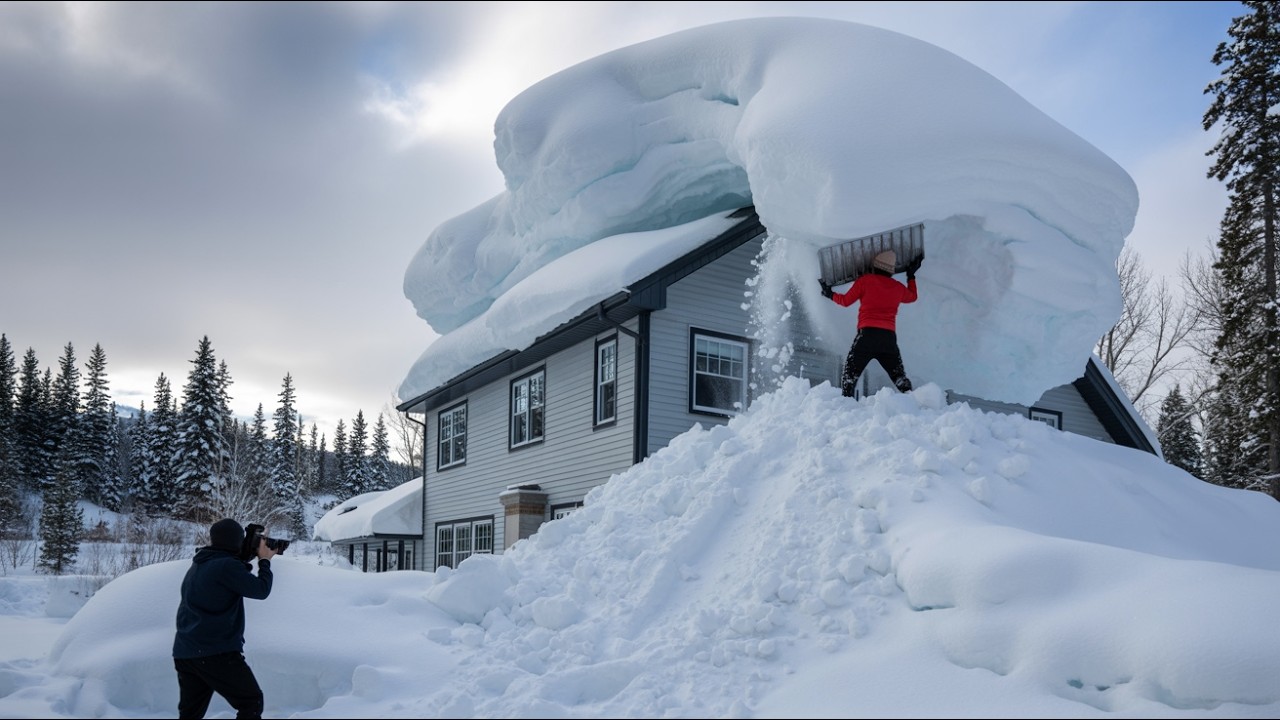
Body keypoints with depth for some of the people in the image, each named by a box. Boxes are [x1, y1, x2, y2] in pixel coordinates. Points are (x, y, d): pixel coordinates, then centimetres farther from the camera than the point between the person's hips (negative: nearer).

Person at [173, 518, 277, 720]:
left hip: (184, 653, 9)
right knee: (251, 702, 1)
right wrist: (264, 560, 4)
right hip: (217, 652, -9)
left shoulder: (197, 566, 14)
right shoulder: (226, 565, -15)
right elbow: (260, 590, -11)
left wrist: (249, 560, 15)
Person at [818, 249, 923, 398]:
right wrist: (911, 276, 47)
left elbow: (845, 301, 9)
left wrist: (830, 294, 26)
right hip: (889, 336, 3)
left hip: (867, 333, -3)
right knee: (899, 376, 12)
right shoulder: (899, 287, 14)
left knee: (850, 375, 1)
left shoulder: (865, 280, 3)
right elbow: (913, 296, 36)